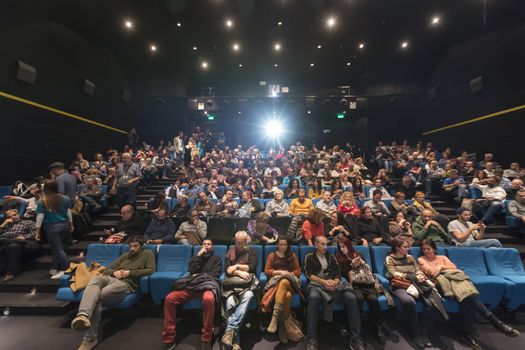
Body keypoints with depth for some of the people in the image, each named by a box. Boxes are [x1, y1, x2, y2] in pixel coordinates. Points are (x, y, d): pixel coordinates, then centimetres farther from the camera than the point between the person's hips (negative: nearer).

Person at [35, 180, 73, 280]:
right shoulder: (65, 198, -1)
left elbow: (40, 217, -8)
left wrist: (38, 231, 0)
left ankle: (67, 270, 2)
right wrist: (71, 225, 16)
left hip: (51, 227, -3)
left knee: (58, 249, 3)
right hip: (64, 225, 3)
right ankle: (54, 268, 23)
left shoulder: (42, 201, -8)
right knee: (57, 247, 18)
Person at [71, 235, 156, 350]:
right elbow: (106, 270, 29)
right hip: (111, 279, 5)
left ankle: (90, 339, -19)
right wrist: (114, 272, 3)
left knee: (97, 298, -28)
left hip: (126, 284, -5)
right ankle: (83, 315, -53)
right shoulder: (125, 255, 30)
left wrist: (130, 273, -7)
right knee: (95, 279, -31)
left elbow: (151, 270, -4)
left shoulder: (147, 253, 11)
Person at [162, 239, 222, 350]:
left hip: (207, 283, -3)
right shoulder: (196, 257, 28)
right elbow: (192, 271, 9)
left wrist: (199, 276, 1)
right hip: (192, 284, 4)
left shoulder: (216, 258, 21)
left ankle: (206, 339, -25)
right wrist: (199, 255, 5)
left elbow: (215, 274, 7)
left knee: (208, 299, -40)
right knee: (169, 298, -23)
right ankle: (169, 339, -14)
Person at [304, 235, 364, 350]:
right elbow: (309, 275, 0)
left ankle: (355, 338, -14)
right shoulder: (309, 257, 12)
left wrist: (334, 282, -11)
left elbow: (338, 274, 13)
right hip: (317, 284, -3)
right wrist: (324, 282, -15)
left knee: (352, 298, -25)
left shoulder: (331, 257, 23)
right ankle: (312, 340, -29)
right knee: (314, 298, -39)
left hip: (333, 284, 4)